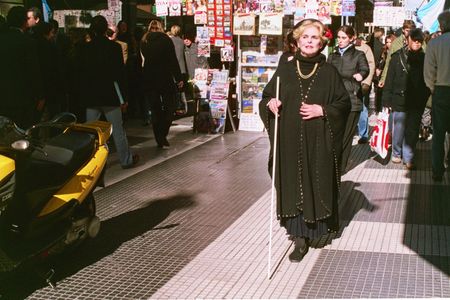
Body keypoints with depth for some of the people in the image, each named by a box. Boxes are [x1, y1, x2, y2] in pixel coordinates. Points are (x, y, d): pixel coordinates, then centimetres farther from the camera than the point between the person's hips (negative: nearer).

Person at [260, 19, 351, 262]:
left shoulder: (329, 72, 2)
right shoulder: (285, 70, 5)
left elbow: (344, 104, 2)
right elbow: (266, 98, 11)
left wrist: (322, 110, -13)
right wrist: (270, 104, -11)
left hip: (318, 143, -1)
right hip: (290, 141, 1)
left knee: (316, 184, 2)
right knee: (293, 185, 1)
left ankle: (315, 223, 25)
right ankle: (300, 238, 9)